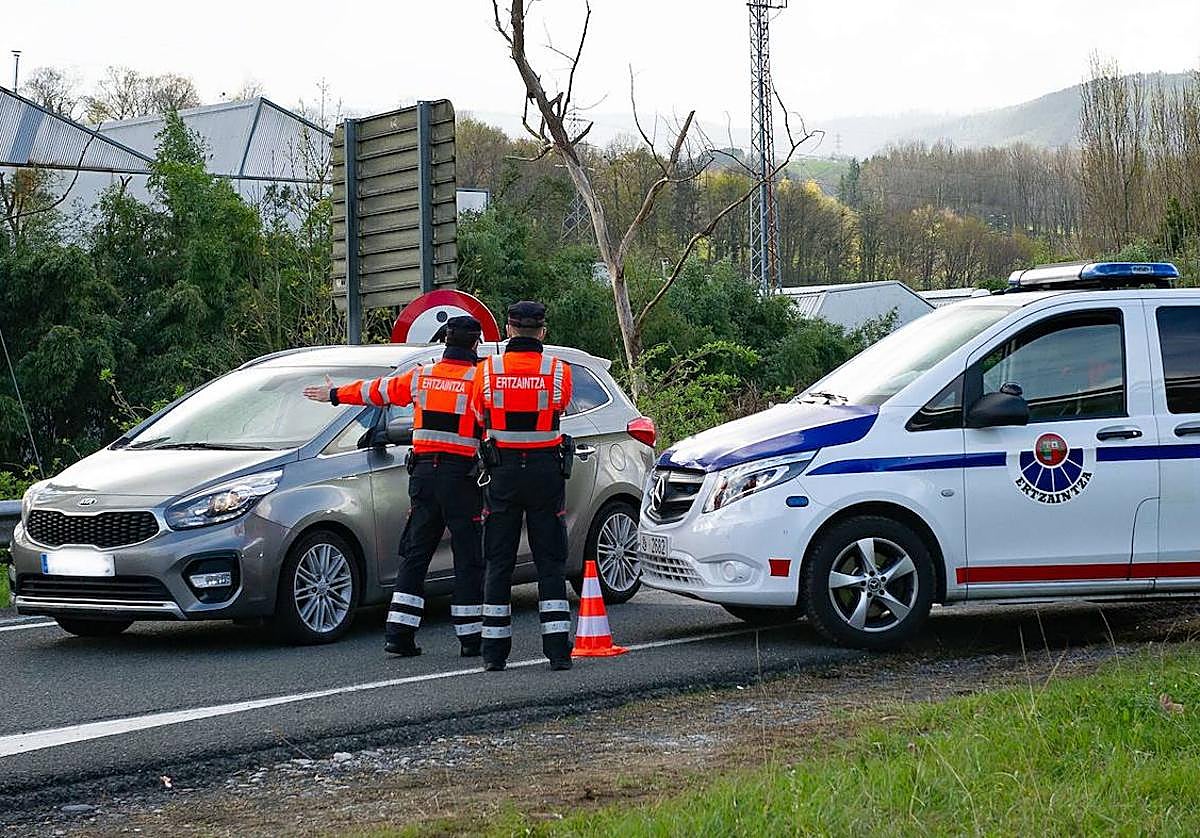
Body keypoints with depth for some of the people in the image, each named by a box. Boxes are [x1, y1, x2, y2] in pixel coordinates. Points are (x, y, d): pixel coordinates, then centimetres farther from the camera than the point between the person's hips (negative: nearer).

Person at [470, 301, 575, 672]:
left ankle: (494, 652, 6)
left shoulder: (487, 370, -4)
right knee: (550, 562, 6)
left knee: (499, 562, 7)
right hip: (546, 471, 0)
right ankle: (558, 649, -1)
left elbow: (479, 418, 9)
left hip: (503, 471, 0)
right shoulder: (558, 371, -6)